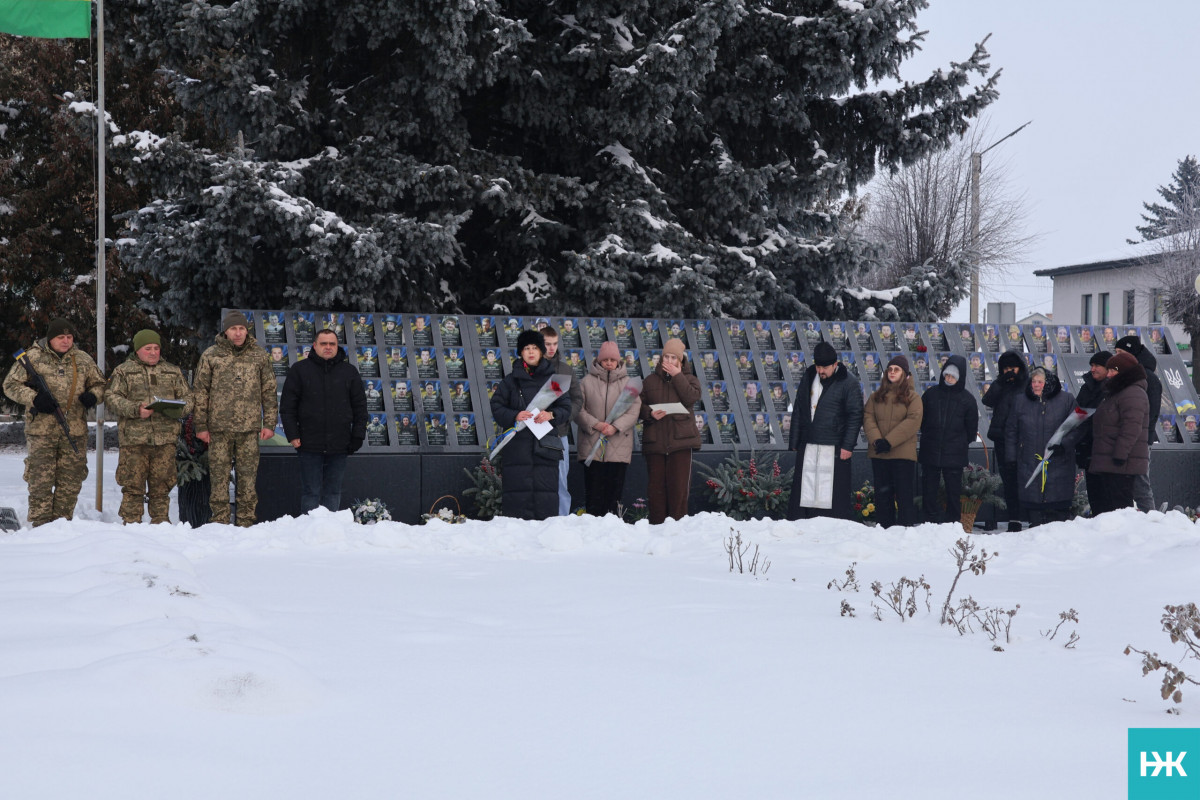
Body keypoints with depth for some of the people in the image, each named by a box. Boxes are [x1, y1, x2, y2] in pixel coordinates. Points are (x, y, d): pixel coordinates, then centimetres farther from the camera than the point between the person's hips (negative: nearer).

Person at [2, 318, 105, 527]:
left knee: (70, 479, 5)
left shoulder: (84, 360, 10)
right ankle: (40, 522, 1)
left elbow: (99, 384, 21)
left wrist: (93, 395, -3)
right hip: (41, 430, -3)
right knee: (40, 478, -5)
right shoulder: (32, 357, 1)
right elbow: (11, 384, 4)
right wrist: (34, 398, -12)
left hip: (75, 431, 3)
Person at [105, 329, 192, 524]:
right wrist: (135, 409, -15)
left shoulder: (173, 372, 18)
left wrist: (177, 409, -6)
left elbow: (188, 397, 17)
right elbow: (112, 397, -1)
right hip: (134, 438, -2)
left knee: (161, 485, 4)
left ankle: (161, 521, 12)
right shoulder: (123, 372, 9)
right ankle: (130, 522, 2)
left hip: (165, 439, 2)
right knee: (133, 485, -3)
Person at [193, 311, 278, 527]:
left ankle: (246, 521, 8)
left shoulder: (259, 356, 9)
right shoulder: (210, 356, 5)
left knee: (248, 475, 2)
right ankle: (220, 521, 7)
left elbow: (269, 391, 11)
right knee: (219, 476, 1)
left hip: (249, 428, 1)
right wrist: (200, 425, 0)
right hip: (219, 428, -1)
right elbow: (200, 392, 6)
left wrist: (269, 423, 4)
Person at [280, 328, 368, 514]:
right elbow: (287, 406, 3)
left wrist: (357, 436, 3)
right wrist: (292, 434, -5)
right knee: (311, 492, 0)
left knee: (333, 492, 7)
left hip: (339, 447, 2)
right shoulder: (299, 370, 4)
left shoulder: (349, 372, 9)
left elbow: (360, 406, 11)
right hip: (309, 445, -2)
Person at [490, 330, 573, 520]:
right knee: (518, 492, -6)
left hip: (545, 445, 1)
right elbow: (496, 407, 6)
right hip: (517, 445, 0)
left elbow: (566, 408, 8)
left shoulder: (553, 379, 12)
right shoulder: (511, 380, 11)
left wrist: (551, 415, -12)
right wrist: (514, 416, -13)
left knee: (546, 493, -5)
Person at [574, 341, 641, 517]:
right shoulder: (587, 381, 7)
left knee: (615, 487, 0)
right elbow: (577, 409, 3)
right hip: (592, 445, -1)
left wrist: (615, 427, -13)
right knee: (593, 488, -2)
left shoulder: (627, 382, 9)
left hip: (618, 448, 1)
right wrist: (594, 424, -12)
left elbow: (634, 410, 1)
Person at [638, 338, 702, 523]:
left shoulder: (689, 379, 10)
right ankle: (657, 525, 6)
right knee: (655, 485, 1)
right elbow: (641, 405, 9)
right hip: (655, 441, 2)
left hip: (680, 440, -1)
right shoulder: (651, 380, 13)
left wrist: (677, 376, -9)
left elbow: (691, 398, -10)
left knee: (679, 485, -6)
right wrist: (650, 414, -11)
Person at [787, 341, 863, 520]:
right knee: (802, 490, 5)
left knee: (834, 491, -4)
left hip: (834, 449, -5)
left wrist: (848, 445, -12)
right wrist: (794, 443, 13)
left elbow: (855, 416, -6)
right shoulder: (808, 377, 12)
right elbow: (798, 411, 17)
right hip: (808, 446, 5)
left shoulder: (849, 383, -5)